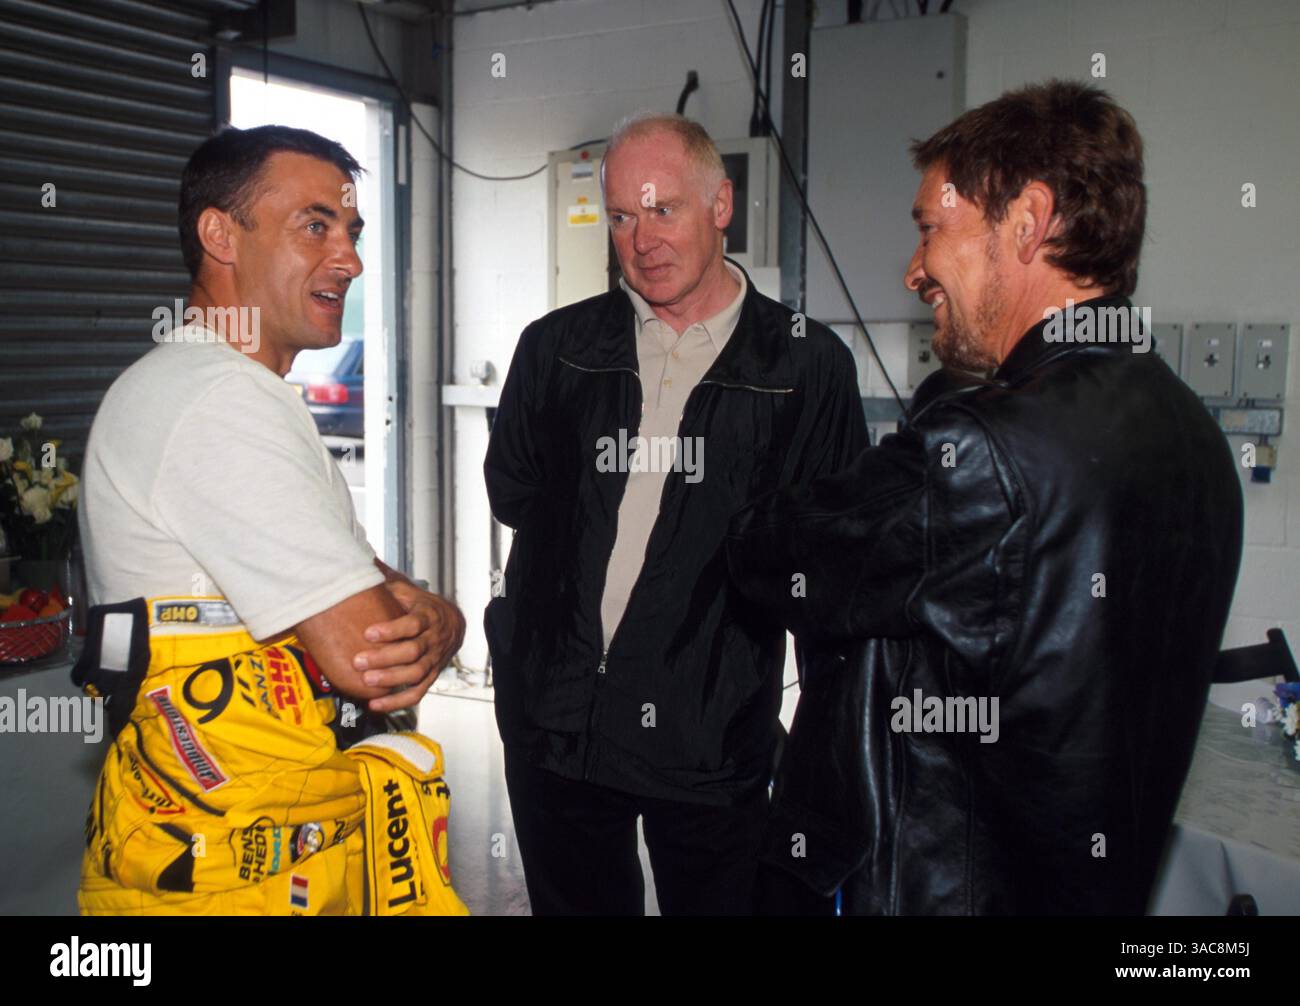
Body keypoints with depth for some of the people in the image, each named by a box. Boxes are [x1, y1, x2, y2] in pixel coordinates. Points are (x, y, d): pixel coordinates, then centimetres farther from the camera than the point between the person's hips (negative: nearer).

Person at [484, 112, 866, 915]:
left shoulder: (808, 364, -2)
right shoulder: (555, 349, 7)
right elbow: (511, 494, 13)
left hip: (713, 733, -2)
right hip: (557, 721, 3)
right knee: (574, 901, 18)